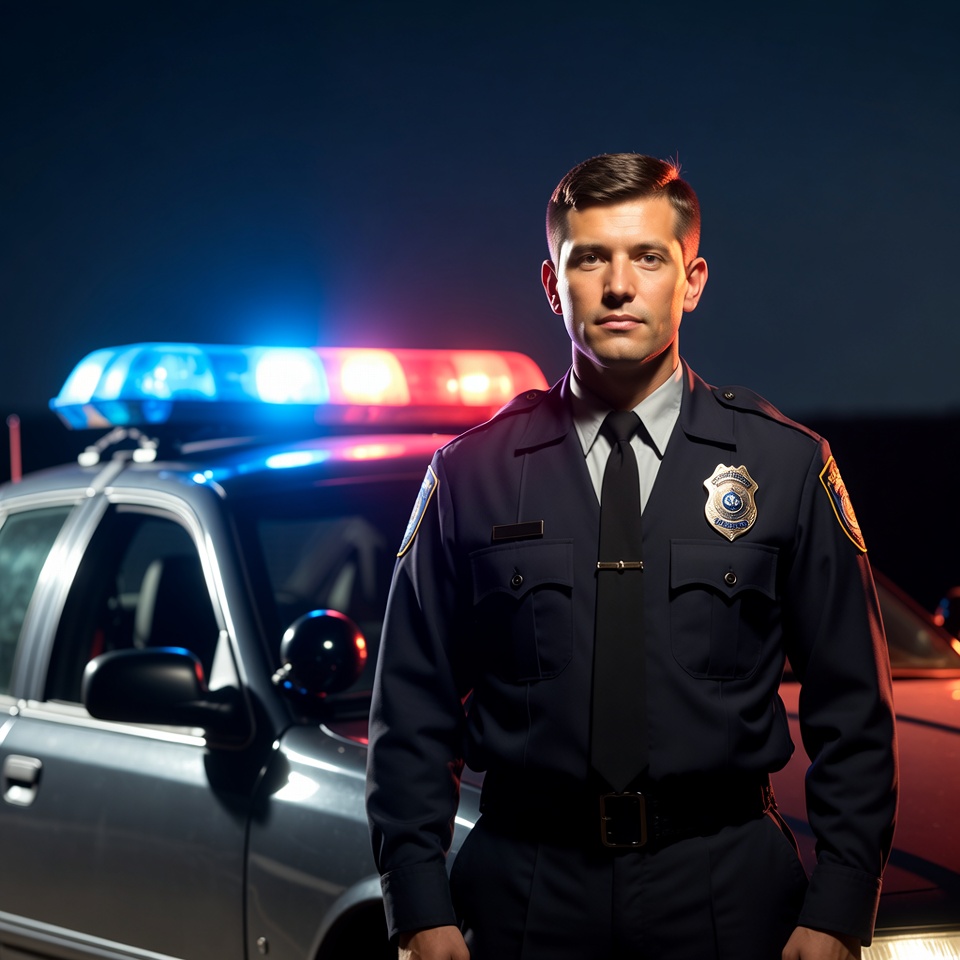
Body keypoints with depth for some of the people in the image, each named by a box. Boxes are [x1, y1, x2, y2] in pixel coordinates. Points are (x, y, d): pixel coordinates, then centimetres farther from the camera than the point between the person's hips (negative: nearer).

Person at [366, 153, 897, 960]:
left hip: (724, 892, 0)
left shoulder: (787, 467, 1)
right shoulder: (473, 474, 2)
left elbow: (852, 708, 2)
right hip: (525, 892, 0)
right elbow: (413, 711, 3)